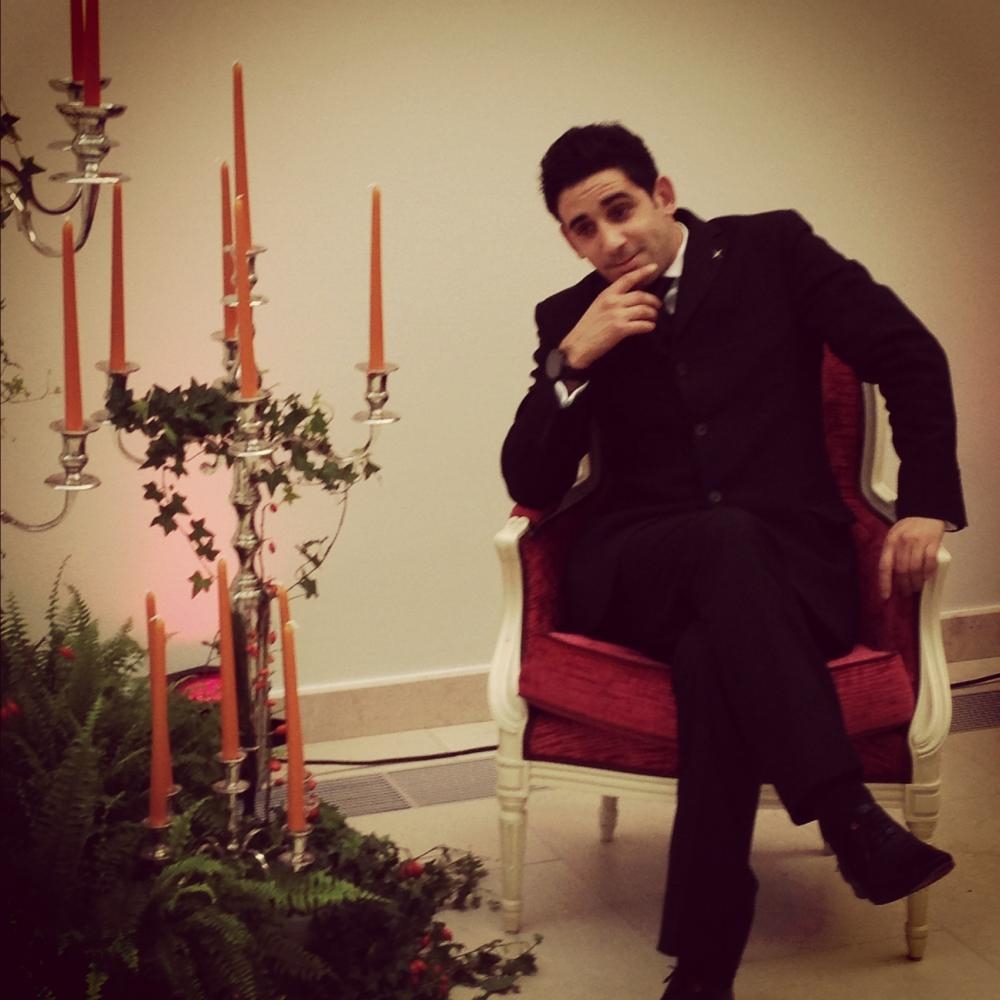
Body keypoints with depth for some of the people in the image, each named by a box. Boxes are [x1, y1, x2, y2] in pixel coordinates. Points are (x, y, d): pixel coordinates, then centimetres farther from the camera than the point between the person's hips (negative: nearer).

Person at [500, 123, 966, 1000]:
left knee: (715, 654, -37)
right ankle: (847, 814, -46)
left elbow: (910, 357, 5)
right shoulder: (571, 319, 10)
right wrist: (571, 360, -11)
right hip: (632, 576, 1)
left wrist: (928, 501, -7)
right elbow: (532, 487, 4)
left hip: (781, 565, -1)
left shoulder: (770, 251, 6)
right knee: (728, 537, -36)